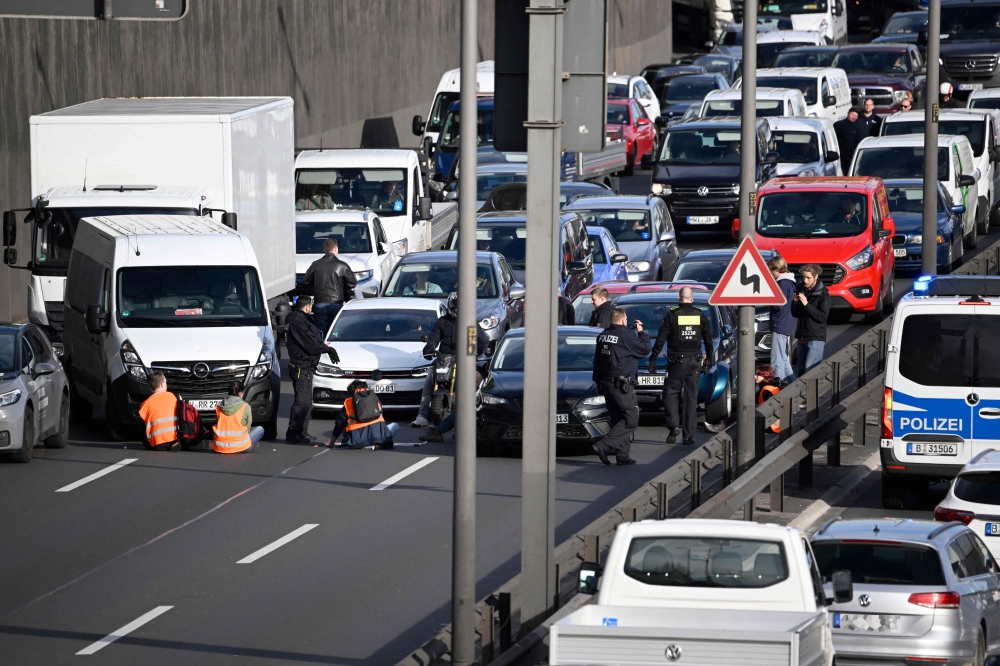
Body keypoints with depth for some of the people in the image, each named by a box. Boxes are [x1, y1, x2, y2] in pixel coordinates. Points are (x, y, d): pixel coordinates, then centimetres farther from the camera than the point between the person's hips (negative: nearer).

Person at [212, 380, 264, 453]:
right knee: (260, 429, 19)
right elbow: (248, 428, 5)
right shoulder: (246, 407, -5)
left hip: (219, 448, 3)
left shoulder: (219, 407, 5)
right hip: (239, 447, -3)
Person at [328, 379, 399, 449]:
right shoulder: (375, 398, 22)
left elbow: (339, 424, 20)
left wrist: (331, 443, 28)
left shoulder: (348, 403, 18)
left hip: (357, 438, 0)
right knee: (395, 426, 25)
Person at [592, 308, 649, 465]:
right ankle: (603, 446, -17)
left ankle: (622, 455, 10)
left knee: (618, 420, 13)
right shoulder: (626, 335, -14)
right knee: (631, 420, -6)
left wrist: (598, 381, 25)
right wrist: (641, 332, 8)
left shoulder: (603, 336, 10)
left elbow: (597, 360, 17)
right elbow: (645, 349, -5)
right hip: (622, 386, -8)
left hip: (606, 383, 8)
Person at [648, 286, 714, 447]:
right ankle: (689, 435, 5)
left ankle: (674, 425, -13)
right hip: (695, 361, 3)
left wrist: (652, 359, -1)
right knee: (691, 398, 6)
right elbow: (708, 340, 9)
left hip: (677, 361, -3)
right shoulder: (701, 316, 3)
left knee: (670, 393, 8)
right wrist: (709, 358, 21)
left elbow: (660, 340, -6)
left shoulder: (672, 316, -6)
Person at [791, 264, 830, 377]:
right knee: (801, 371, 8)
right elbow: (795, 314, 14)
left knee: (809, 369, -16)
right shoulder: (800, 289, 8)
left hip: (816, 338, -7)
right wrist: (795, 303, -7)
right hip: (802, 336, 7)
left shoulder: (823, 293, -9)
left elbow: (823, 316, -16)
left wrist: (806, 304, -20)